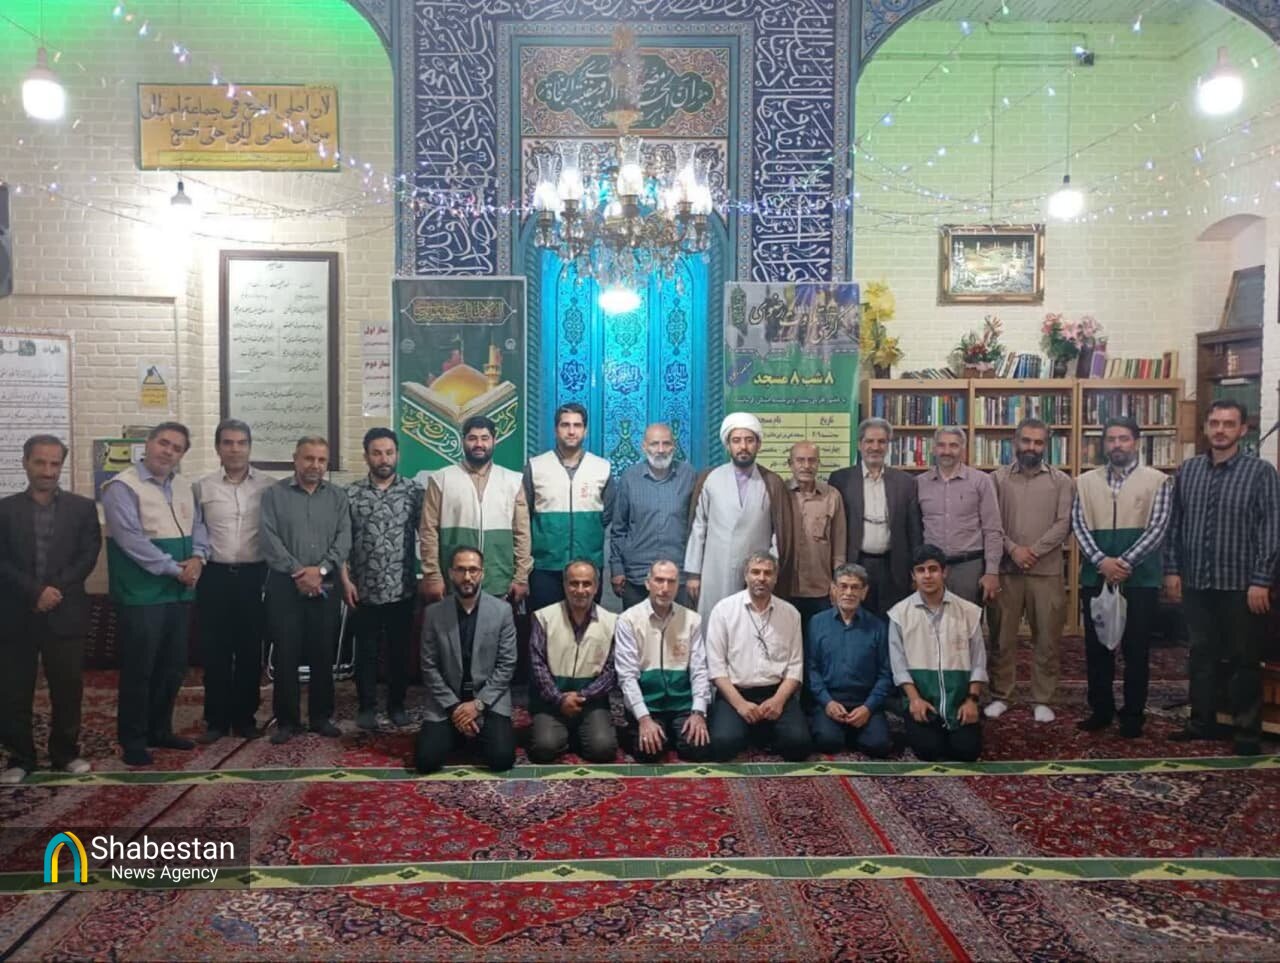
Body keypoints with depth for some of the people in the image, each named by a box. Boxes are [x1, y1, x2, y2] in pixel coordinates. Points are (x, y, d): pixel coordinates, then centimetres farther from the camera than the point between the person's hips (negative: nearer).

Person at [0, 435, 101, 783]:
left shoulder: (82, 507, 6)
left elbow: (89, 556, 0)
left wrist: (56, 589, -12)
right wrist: (35, 592, -13)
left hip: (65, 613, 0)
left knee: (68, 688, 5)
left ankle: (66, 752, 20)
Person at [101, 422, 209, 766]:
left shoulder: (183, 486, 12)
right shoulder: (122, 487, -11)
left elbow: (198, 524, 13)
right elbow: (131, 539, -19)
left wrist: (198, 558, -8)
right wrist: (176, 569, -16)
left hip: (180, 593, 7)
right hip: (141, 595, -7)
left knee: (173, 667, 15)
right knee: (139, 670, 2)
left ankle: (159, 730, 29)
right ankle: (133, 739, 15)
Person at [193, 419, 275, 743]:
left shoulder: (269, 486, 1)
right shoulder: (203, 487, 2)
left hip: (254, 575, 0)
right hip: (215, 575, 0)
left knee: (250, 650, 7)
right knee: (215, 650, 5)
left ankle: (245, 717, 19)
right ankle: (216, 719, 16)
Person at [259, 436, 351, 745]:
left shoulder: (338, 496, 9)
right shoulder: (274, 494, 2)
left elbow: (344, 539, -1)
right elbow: (270, 540, -7)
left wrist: (320, 569, -14)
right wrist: (298, 573, -14)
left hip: (325, 586, 2)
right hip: (285, 584, -2)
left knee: (323, 653, 7)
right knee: (286, 654, 1)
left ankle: (321, 716, 18)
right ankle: (287, 720, 12)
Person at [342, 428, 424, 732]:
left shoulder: (414, 491, -1)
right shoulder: (351, 493, 0)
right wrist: (346, 580, -6)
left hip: (403, 589, 0)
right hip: (364, 590, 0)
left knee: (400, 650, 10)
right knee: (366, 651, 9)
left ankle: (397, 704, 24)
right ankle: (367, 706, 22)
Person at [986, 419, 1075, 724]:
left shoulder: (1061, 481, 5)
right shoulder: (998, 478, 6)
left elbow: (1064, 523, -3)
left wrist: (1034, 551, -13)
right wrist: (1013, 549, -14)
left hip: (1047, 571, 0)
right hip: (1006, 569, 0)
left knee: (1046, 638, 5)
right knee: (1001, 637, 6)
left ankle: (1043, 699, 16)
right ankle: (1000, 695, 17)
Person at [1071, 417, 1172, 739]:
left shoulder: (1157, 481, 1)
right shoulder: (1086, 482, 7)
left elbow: (1158, 527, -7)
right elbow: (1078, 525, 1)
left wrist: (1125, 562, -16)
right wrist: (1101, 561, -14)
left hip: (1140, 579, -2)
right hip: (1095, 577, 2)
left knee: (1136, 649, 5)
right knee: (1096, 647, 9)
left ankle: (1133, 715, 17)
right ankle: (1101, 710, 22)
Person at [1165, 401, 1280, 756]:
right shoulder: (1187, 470, 6)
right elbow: (1175, 524, 9)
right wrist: (1172, 569, 4)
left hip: (1240, 584, -4)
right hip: (1197, 583, 4)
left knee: (1244, 660, 5)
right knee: (1202, 655, 13)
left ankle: (1247, 731, 16)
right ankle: (1202, 722, 25)